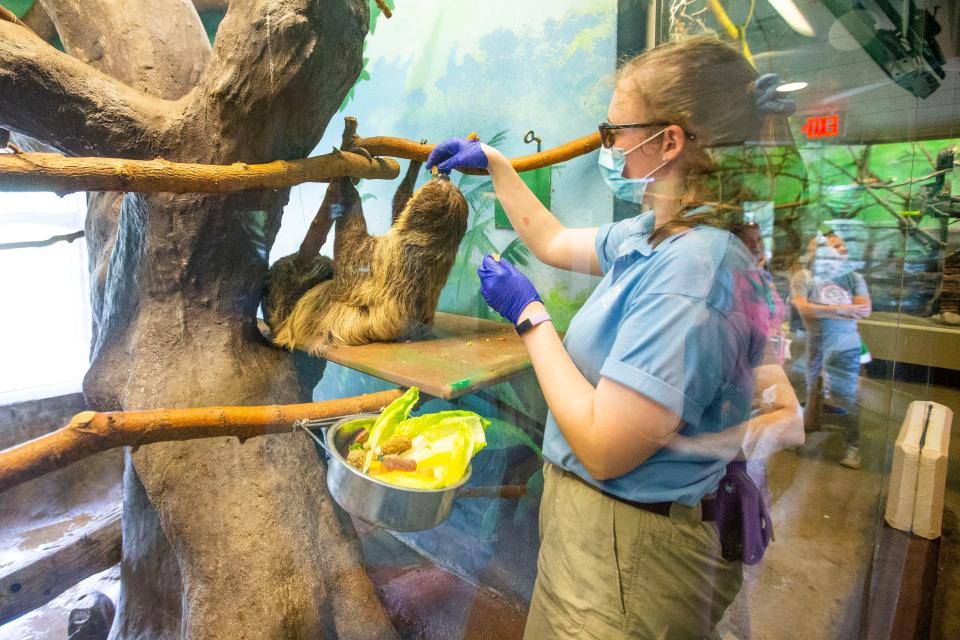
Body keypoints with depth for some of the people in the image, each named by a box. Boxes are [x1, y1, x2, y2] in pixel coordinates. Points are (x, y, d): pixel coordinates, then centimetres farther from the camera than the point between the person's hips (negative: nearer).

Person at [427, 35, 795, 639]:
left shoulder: (693, 266, -30)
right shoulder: (654, 232, 0)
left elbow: (604, 448, -30)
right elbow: (554, 243, 17)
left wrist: (529, 316, -20)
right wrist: (495, 163, 21)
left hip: (631, 552, -8)